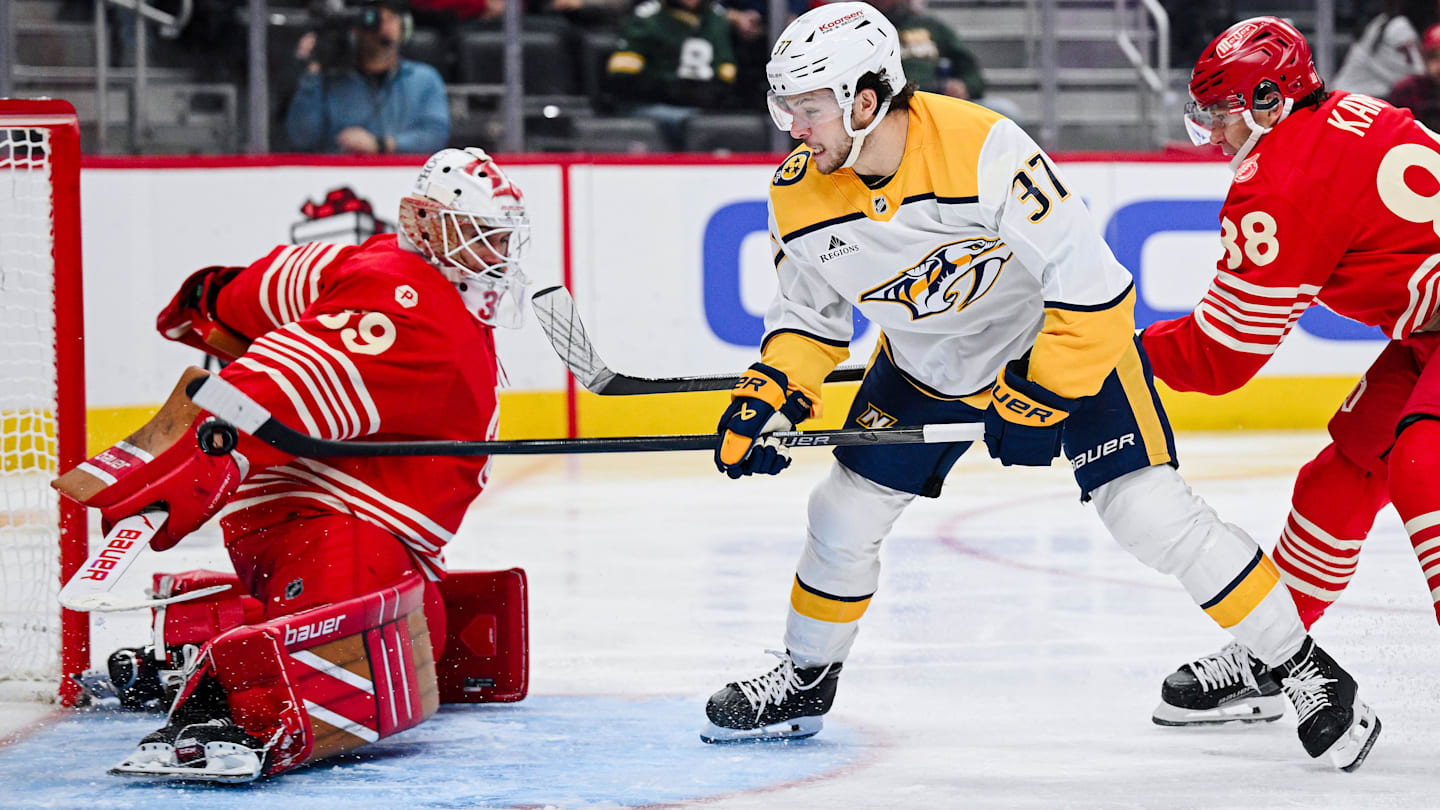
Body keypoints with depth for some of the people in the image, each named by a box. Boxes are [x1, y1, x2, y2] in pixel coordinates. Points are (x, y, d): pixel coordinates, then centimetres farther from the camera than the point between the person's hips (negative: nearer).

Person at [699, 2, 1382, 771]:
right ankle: (805, 681, 30)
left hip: (1068, 337, -6)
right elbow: (808, 312, 3)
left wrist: (1038, 401, -27)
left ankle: (1307, 671, -6)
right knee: (844, 513, 4)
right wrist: (770, 392, -13)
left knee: (1149, 512, -16)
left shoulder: (981, 149, -36)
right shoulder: (799, 196, -16)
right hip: (926, 363, 6)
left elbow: (1091, 284, -32)